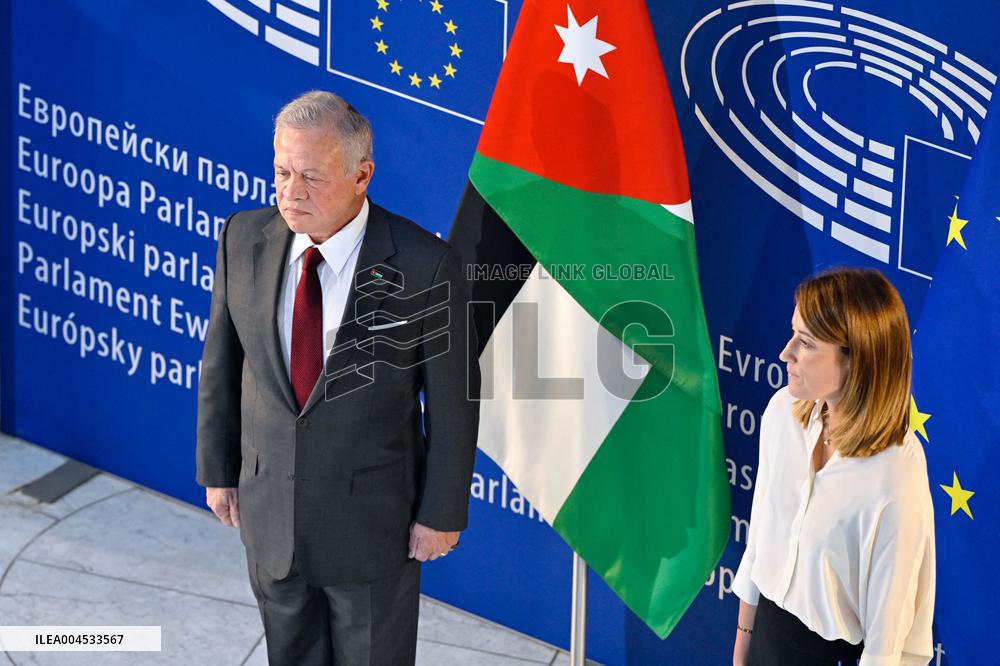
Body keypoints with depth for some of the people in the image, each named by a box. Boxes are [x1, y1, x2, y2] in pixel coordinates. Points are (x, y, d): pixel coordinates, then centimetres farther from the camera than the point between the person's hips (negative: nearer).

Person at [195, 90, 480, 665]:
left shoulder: (425, 266, -20)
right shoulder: (245, 239, -8)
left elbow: (453, 401, -12)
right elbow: (222, 362, 4)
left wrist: (442, 513, -7)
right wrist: (217, 469, 9)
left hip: (374, 520, -4)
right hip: (268, 506, 4)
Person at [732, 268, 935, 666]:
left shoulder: (895, 480, -29)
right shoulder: (783, 411, -9)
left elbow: (888, 633, -20)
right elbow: (760, 533, 3)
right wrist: (744, 634, 11)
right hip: (769, 632, 5)